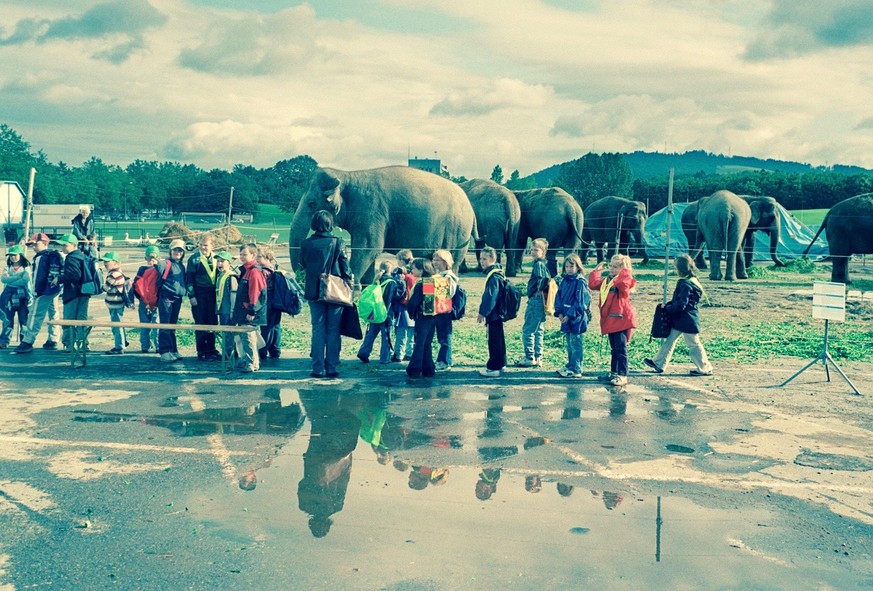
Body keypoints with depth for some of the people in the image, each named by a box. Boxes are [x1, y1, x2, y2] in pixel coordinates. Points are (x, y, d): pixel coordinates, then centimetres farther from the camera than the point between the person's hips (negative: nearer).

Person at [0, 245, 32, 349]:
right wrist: (17, 277, -11)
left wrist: (10, 280, -9)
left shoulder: (26, 268, 4)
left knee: (24, 321, -2)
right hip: (9, 297, 2)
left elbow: (25, 280, -14)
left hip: (22, 297, -2)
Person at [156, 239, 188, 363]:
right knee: (165, 325, -6)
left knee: (173, 325, 13)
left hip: (178, 298, 6)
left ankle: (173, 351, 18)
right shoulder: (165, 264, -4)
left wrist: (186, 291, 13)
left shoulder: (182, 266, 15)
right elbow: (159, 279, -5)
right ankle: (165, 352, -6)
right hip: (166, 298, -6)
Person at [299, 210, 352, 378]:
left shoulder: (306, 244, -4)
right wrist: (349, 279, 12)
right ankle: (332, 368, 7)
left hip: (314, 292, 1)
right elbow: (345, 264, -3)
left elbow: (303, 265, 9)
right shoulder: (337, 242, -8)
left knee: (318, 330, 7)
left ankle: (318, 369, 6)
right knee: (333, 331, 6)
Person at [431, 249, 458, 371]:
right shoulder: (437, 276, 14)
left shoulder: (449, 277, -12)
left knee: (445, 338, -1)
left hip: (445, 311, -8)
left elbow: (449, 295, -18)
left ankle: (445, 362, 6)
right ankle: (441, 360, 22)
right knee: (441, 337, 15)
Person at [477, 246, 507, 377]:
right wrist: (483, 311, 20)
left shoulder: (493, 277, -19)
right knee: (498, 339, 17)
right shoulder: (495, 274, 14)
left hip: (493, 314, -10)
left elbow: (490, 297, -23)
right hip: (496, 313, 10)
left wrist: (483, 312, -18)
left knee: (494, 340, -5)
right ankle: (500, 364, 27)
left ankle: (494, 368, 0)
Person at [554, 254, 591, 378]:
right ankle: (570, 366, 28)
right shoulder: (564, 281, 10)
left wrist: (569, 315, -18)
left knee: (575, 344, -3)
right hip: (566, 318, 8)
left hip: (576, 318, -8)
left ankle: (575, 370, 1)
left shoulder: (580, 282, -12)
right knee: (569, 344, 17)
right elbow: (559, 297, 11)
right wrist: (559, 312, -1)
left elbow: (580, 302, -16)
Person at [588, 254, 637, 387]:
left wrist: (625, 270, -26)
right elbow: (593, 284, 11)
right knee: (613, 348, 17)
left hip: (621, 319, -9)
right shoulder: (606, 280, 16)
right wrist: (596, 271, 15)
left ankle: (622, 376, -6)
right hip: (610, 320, 9)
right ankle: (614, 372, 26)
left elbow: (622, 283, -33)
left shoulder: (625, 280, -10)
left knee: (621, 348, -8)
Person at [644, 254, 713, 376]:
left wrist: (668, 308, -10)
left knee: (693, 344, 2)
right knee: (669, 340, 13)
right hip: (680, 319, 10)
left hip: (687, 320, -10)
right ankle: (659, 364, 19)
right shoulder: (692, 281, 8)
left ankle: (705, 368, 14)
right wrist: (668, 305, 7)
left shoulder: (686, 284, -23)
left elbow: (681, 305, -25)